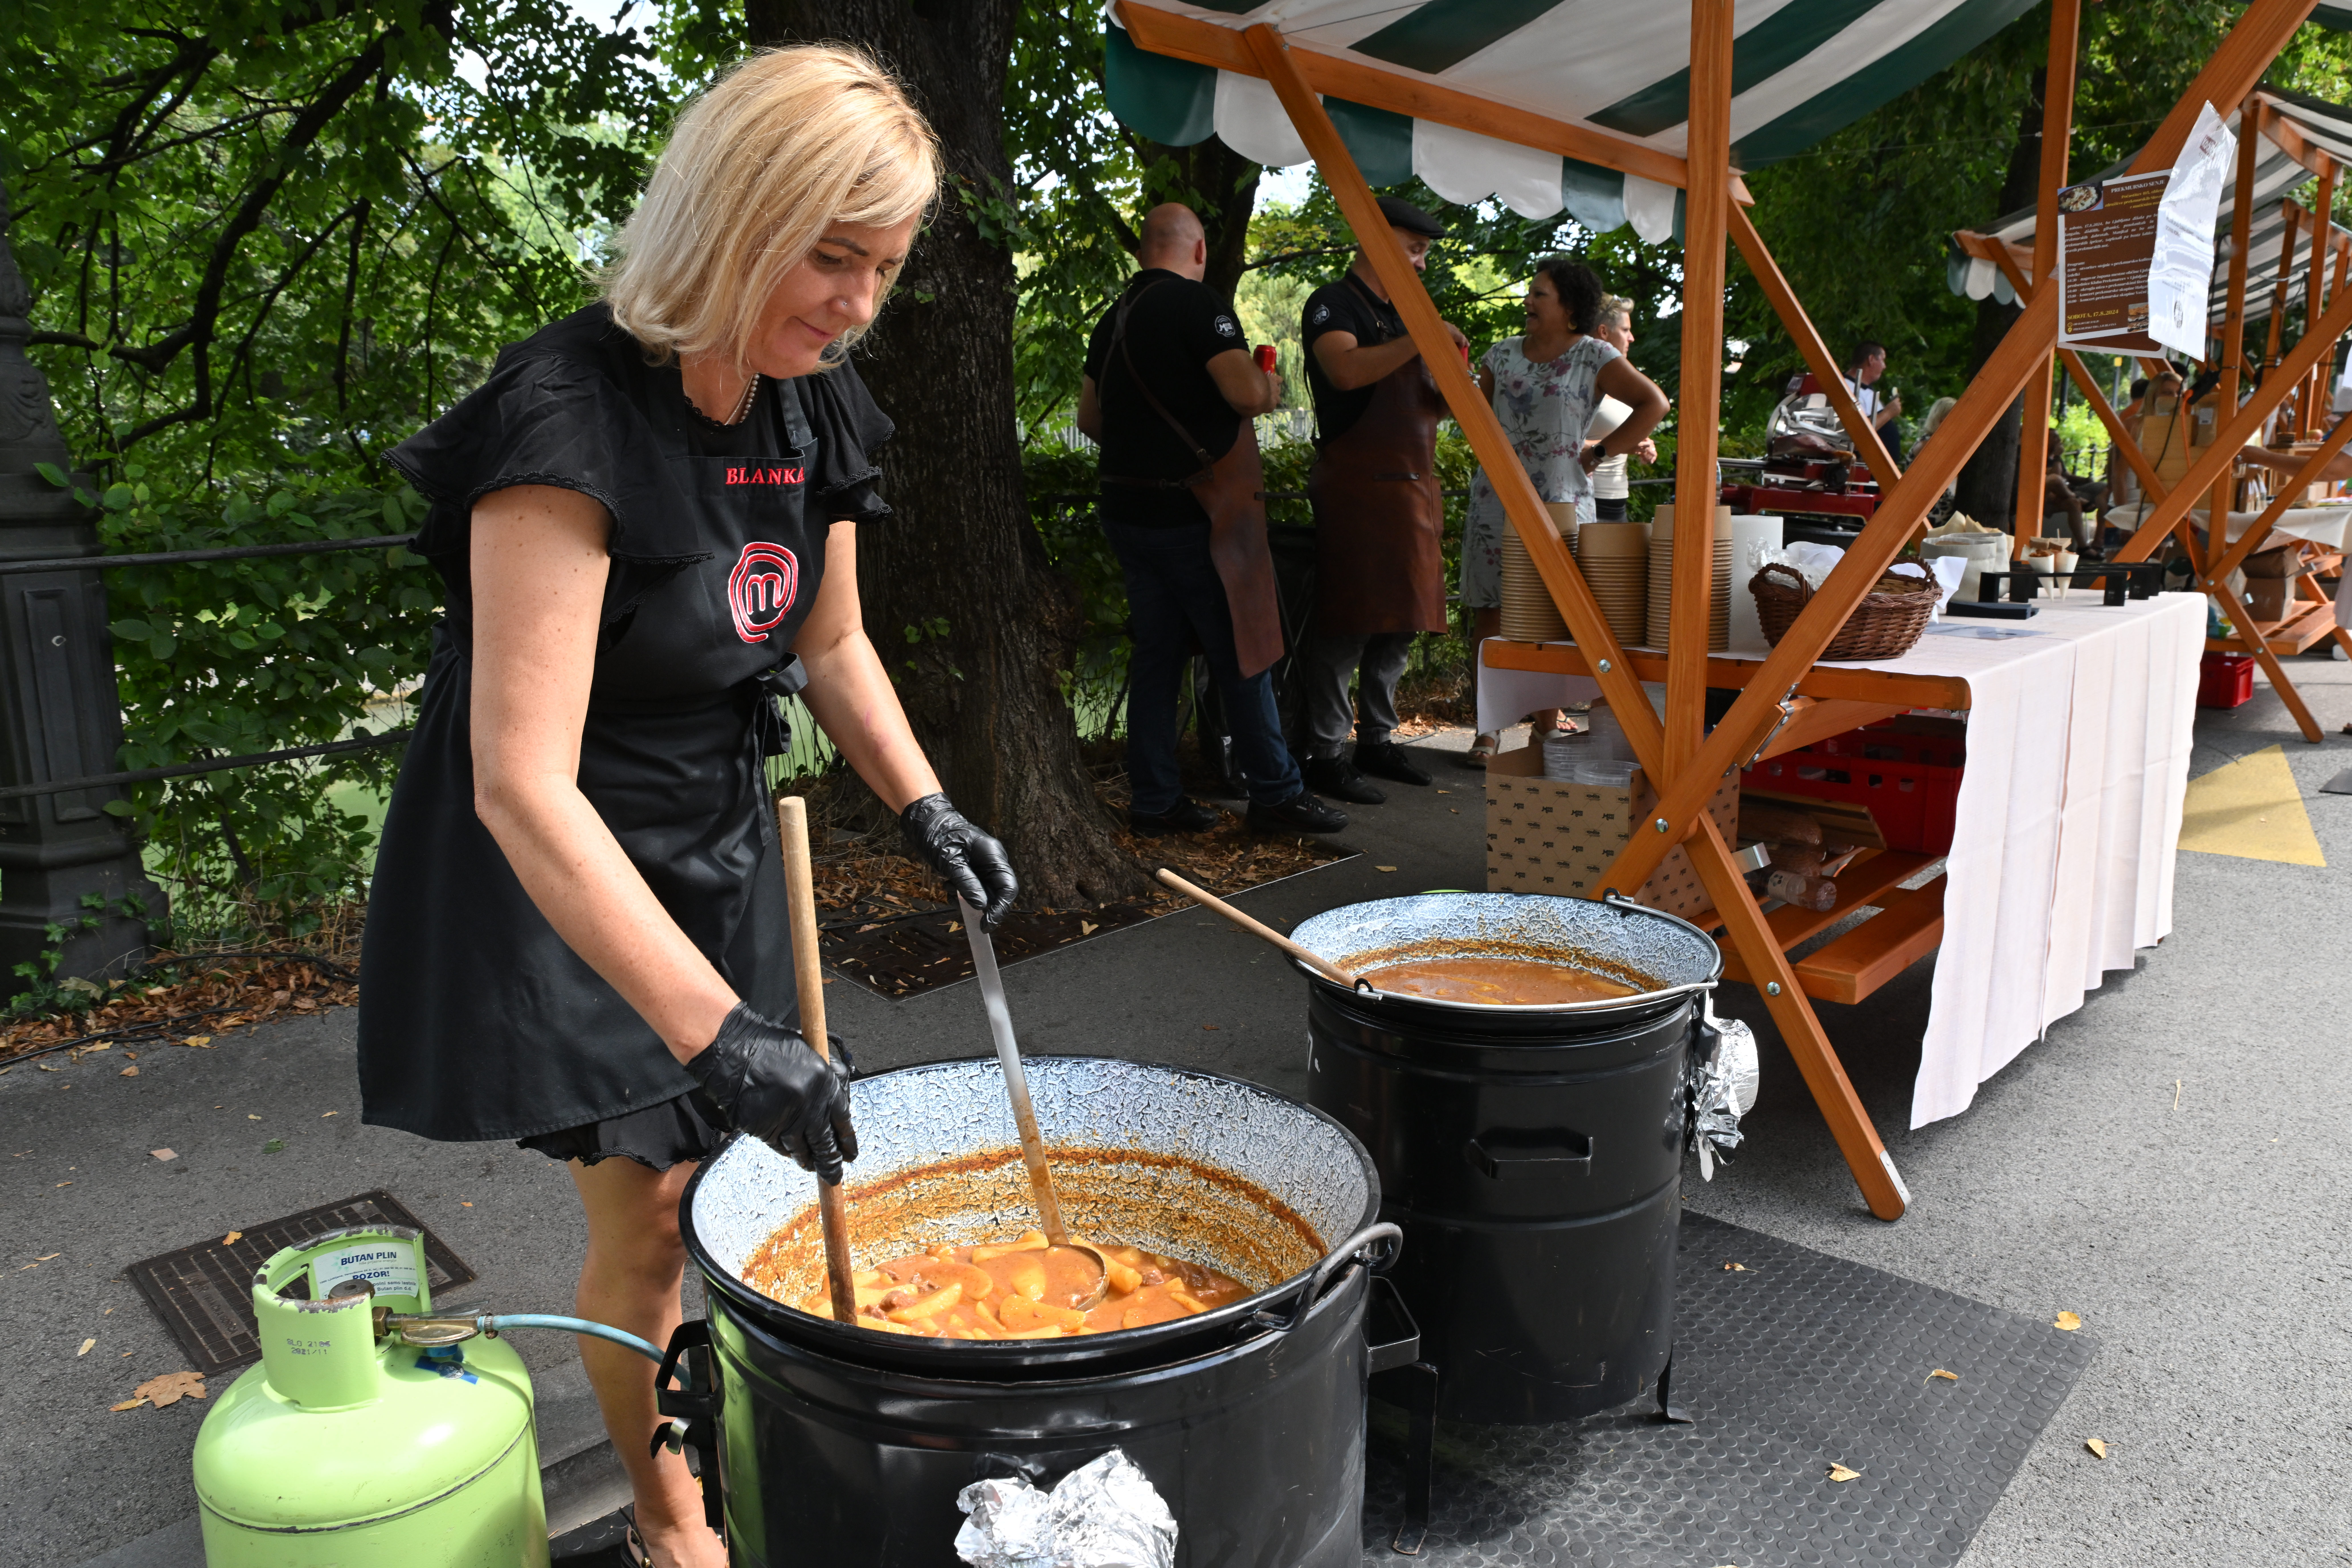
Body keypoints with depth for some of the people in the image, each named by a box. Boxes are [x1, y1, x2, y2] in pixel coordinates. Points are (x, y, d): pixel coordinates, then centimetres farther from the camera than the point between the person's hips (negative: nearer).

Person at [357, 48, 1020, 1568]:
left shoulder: (813, 411, -4)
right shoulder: (572, 418, -28)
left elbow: (832, 644, 10)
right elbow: (522, 781, -33)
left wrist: (926, 808, -5)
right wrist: (714, 1030, -38)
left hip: (723, 842, 7)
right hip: (562, 873, -6)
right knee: (648, 1209, 1)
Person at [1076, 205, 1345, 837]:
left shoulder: (1113, 318, 13)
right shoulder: (1199, 304, -11)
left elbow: (1090, 418, 20)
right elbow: (1245, 393, -21)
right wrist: (1271, 388, 1)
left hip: (1127, 509, 8)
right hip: (1191, 515, -7)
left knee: (1156, 654, 11)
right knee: (1242, 655, 1)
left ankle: (1155, 800, 14)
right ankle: (1277, 795, 9)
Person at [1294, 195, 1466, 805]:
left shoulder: (1403, 316, 21)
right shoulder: (1333, 304, -4)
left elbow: (1424, 407, 23)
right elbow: (1346, 370, -25)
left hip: (1412, 485, 8)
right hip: (1356, 484, -8)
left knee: (1400, 623, 10)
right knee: (1345, 627, -8)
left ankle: (1377, 741, 20)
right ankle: (1327, 756, -3)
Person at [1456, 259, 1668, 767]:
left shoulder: (1594, 357, 1)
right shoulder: (1503, 355, 12)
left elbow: (1654, 404, -3)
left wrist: (1599, 453, -5)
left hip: (1561, 503, -3)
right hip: (1497, 500, 3)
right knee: (1491, 613, 0)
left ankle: (1547, 730, 10)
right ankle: (1489, 730, 7)